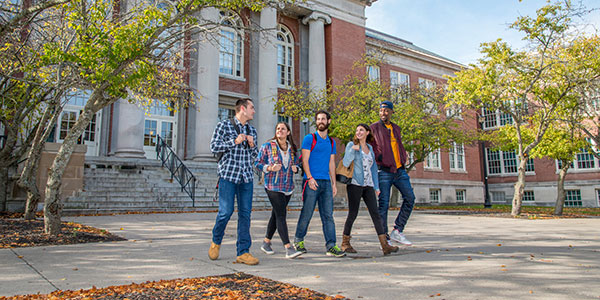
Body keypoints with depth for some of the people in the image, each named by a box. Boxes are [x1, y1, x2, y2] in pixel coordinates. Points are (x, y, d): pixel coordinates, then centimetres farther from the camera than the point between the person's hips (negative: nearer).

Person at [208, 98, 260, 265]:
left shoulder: (252, 130, 17)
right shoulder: (224, 125, 2)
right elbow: (213, 146, -5)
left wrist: (252, 145, 0)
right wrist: (235, 141, -12)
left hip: (246, 177, 5)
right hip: (228, 175, -5)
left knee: (245, 214, 1)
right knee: (226, 212, -6)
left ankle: (243, 252, 7)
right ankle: (216, 241, 21)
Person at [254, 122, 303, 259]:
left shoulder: (292, 148, 11)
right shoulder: (267, 146, -2)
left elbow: (296, 163, 21)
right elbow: (258, 163, -1)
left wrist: (295, 168, -2)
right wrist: (270, 168, -17)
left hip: (288, 187, 5)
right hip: (273, 186, -5)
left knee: (276, 215, 13)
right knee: (281, 215, -12)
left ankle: (266, 242, 28)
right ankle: (288, 248, -13)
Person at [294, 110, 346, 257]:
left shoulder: (331, 142, 17)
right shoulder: (309, 138, 1)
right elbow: (305, 160, -4)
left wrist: (334, 183, 12)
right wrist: (310, 178, -15)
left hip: (326, 183, 5)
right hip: (312, 181, -5)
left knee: (328, 215, 2)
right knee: (307, 213, 0)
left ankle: (331, 246, 4)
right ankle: (298, 240, 19)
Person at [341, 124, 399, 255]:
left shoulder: (370, 148, 17)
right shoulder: (351, 145, 1)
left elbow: (373, 168, 19)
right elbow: (345, 164, -9)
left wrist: (376, 186, 15)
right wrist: (353, 150, -20)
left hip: (368, 185, 5)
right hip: (355, 184, -5)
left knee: (375, 213, -3)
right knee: (353, 214, -1)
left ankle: (385, 245, -6)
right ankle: (345, 243, 12)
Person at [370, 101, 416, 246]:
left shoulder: (396, 128, 20)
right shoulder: (374, 127, 3)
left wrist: (404, 159, 14)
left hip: (399, 170, 6)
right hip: (384, 170, -6)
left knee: (410, 198, -3)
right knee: (383, 204, -5)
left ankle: (397, 231, 6)